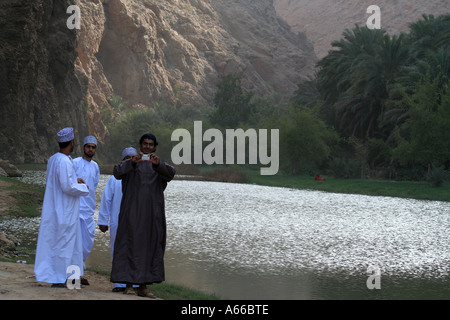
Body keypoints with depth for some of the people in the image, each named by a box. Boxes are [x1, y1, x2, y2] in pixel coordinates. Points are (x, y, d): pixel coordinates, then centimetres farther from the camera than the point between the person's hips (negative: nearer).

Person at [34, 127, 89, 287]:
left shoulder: (52, 159, 8)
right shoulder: (64, 162, -21)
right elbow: (68, 187, -24)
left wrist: (74, 181, 14)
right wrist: (83, 188, -7)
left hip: (54, 210, 10)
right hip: (65, 212, -10)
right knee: (63, 243, -2)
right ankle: (58, 279, 4)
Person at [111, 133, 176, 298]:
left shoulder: (160, 165, 14)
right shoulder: (131, 163, 8)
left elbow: (170, 174, -9)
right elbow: (117, 173, -14)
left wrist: (158, 164, -30)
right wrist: (132, 162, -32)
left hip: (152, 212, 3)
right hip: (133, 211, -3)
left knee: (150, 246, 2)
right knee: (130, 243, -7)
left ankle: (143, 286, 8)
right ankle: (128, 284, -5)